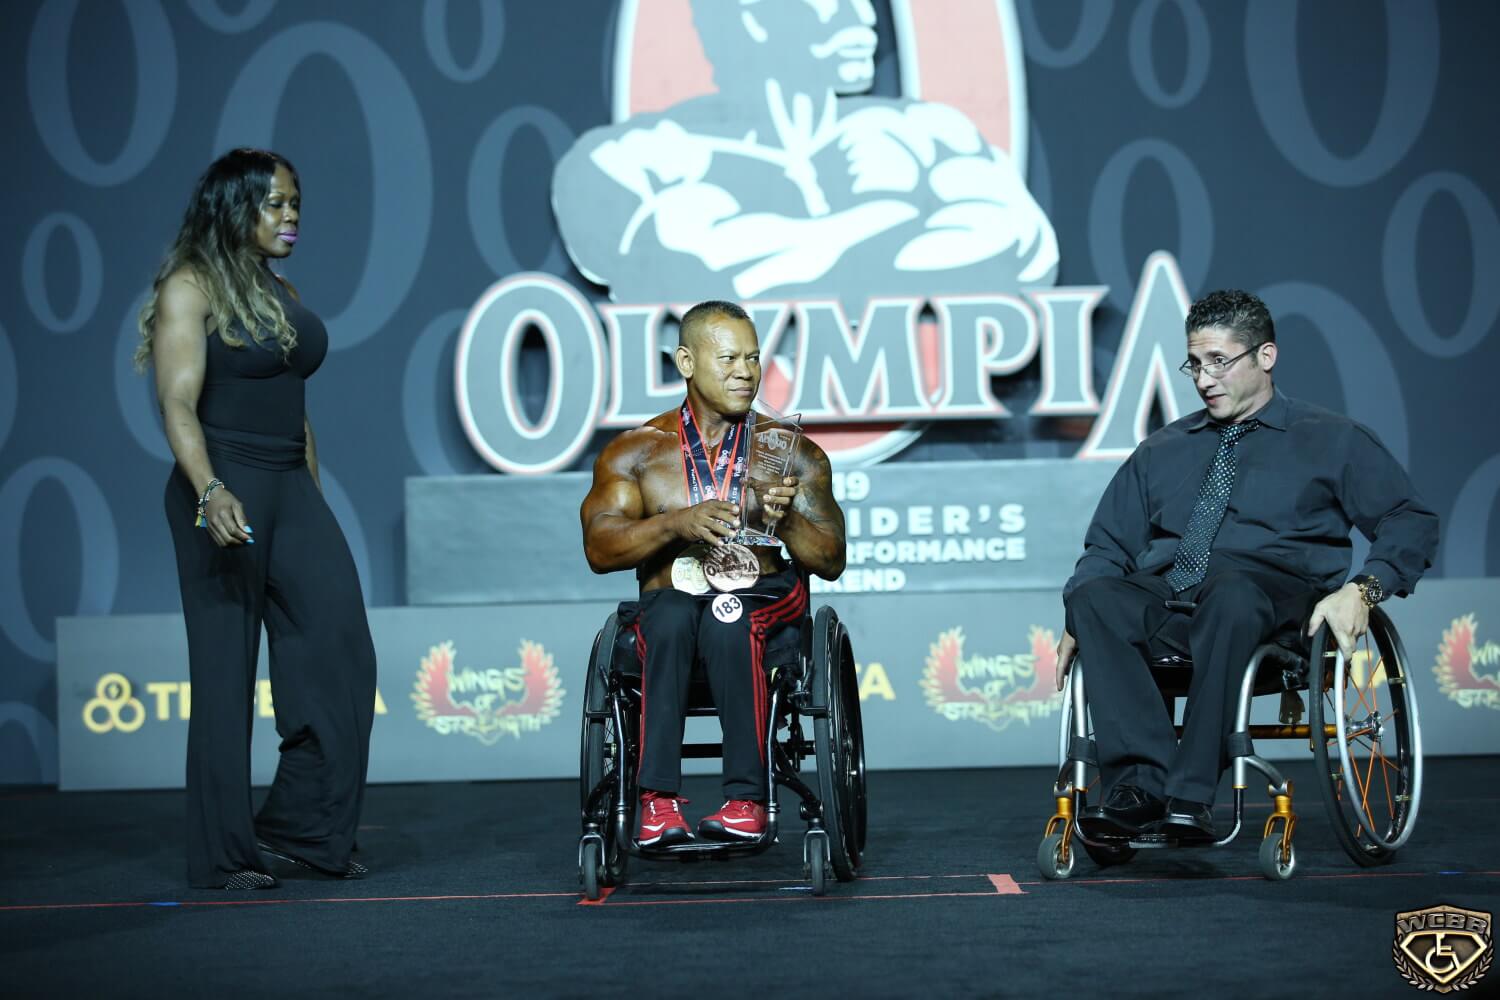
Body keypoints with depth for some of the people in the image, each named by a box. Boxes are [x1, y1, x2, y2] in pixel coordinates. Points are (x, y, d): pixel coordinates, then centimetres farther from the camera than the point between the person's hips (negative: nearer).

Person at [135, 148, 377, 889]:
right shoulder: (190, 288, -5)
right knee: (226, 671, -3)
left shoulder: (282, 294, 17)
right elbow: (178, 404, -15)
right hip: (224, 492, -7)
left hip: (292, 491, 7)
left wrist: (316, 502, 18)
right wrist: (210, 492, -29)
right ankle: (224, 856, 4)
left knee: (338, 651, -4)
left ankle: (303, 823, 5)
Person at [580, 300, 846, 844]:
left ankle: (747, 798, -38)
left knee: (729, 618, -36)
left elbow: (832, 562, 9)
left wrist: (786, 520, -12)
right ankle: (658, 799, -42)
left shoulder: (794, 453, 13)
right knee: (671, 614, -36)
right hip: (667, 605, 0)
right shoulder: (635, 452, 10)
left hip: (765, 602, 0)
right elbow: (599, 549, -2)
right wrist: (677, 523, -18)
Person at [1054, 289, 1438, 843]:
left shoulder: (1331, 439, 16)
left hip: (1274, 598, -3)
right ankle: (1141, 780, -41)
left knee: (1231, 594, -40)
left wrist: (1361, 590, -14)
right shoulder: (1161, 451, 27)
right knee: (1094, 595, -31)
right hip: (1162, 605, 3)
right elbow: (1109, 544, 21)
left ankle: (1190, 794, -45)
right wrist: (1079, 621, 1)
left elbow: (1411, 523, 6)